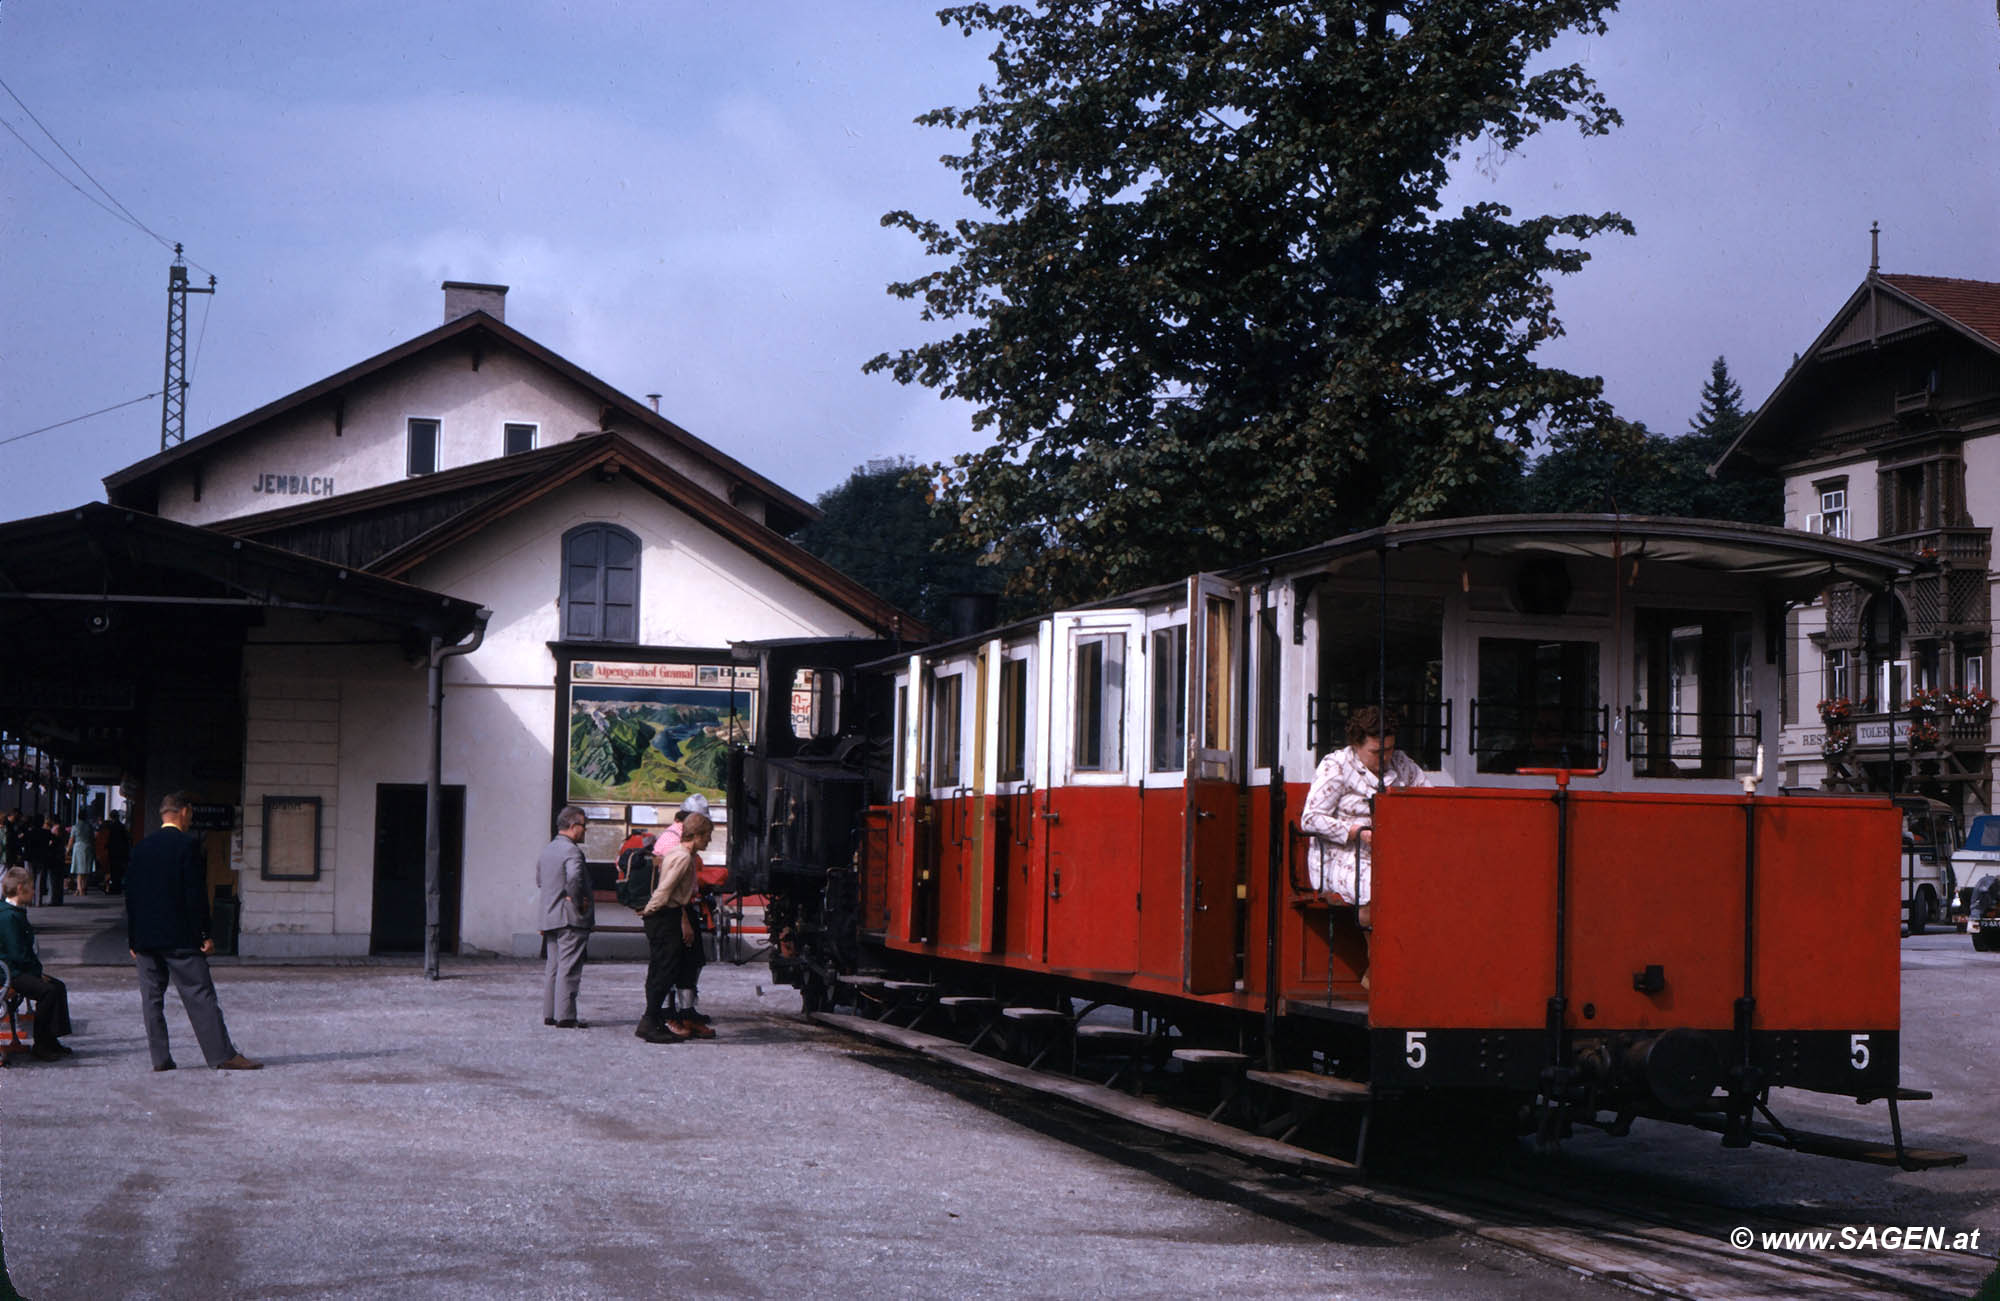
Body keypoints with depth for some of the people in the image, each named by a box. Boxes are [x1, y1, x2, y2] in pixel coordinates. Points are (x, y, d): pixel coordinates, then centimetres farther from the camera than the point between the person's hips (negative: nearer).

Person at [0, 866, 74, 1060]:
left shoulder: (17, 912, 14)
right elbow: (17, 953, -23)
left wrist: (37, 969, 9)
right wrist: (37, 971, -13)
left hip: (23, 969, 11)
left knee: (58, 986, 6)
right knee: (48, 990, -21)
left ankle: (51, 1040, 8)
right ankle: (40, 1046, -13)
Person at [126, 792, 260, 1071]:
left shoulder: (141, 847, 8)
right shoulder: (188, 844, -8)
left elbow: (130, 894, 10)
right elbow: (196, 893, -12)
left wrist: (133, 938, 15)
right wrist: (205, 934, -8)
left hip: (145, 937, 5)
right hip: (179, 935, -5)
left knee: (151, 996, 8)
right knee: (200, 995, -3)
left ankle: (160, 1058, 6)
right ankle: (222, 1055, -4)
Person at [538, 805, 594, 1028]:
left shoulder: (547, 850, 15)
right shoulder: (572, 851, -15)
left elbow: (539, 880, 23)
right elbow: (574, 878, -32)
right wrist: (578, 902, -18)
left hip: (549, 917, 9)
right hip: (571, 919, -9)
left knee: (553, 967, 14)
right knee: (569, 969, -6)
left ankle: (549, 1014, 16)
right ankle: (567, 1016, -7)